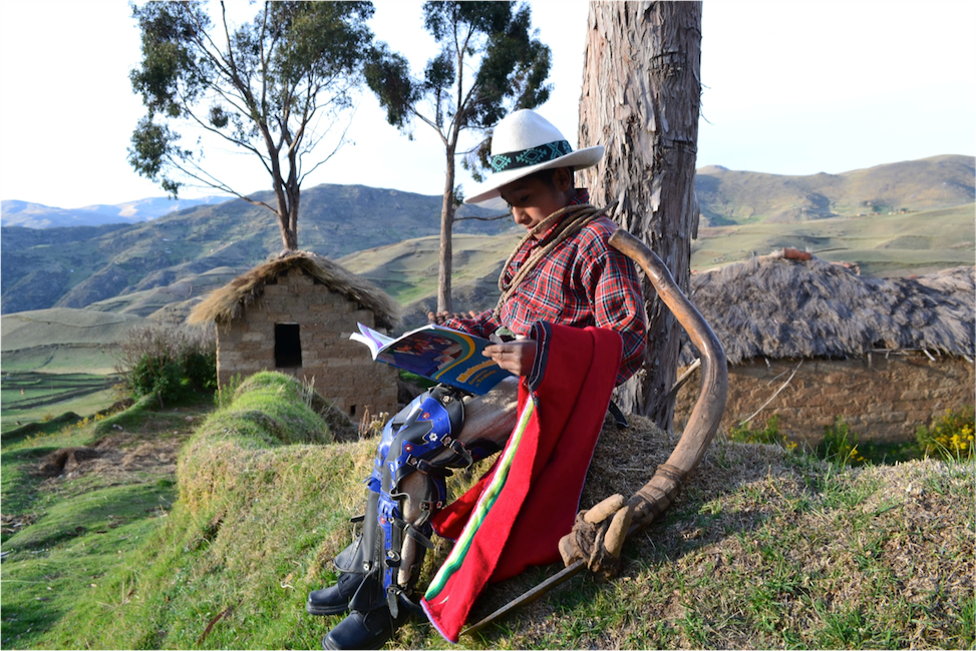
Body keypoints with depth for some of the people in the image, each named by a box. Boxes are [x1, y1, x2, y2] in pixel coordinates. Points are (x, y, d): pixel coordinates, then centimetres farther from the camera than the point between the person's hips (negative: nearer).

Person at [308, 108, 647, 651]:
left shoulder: (598, 242, -13)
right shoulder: (541, 239, 15)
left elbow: (628, 346, -20)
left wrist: (538, 356, -30)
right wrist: (463, 329, 10)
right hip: (506, 381, 9)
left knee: (409, 447, -19)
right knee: (399, 430, 0)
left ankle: (387, 597, -4)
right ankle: (366, 569, 9)